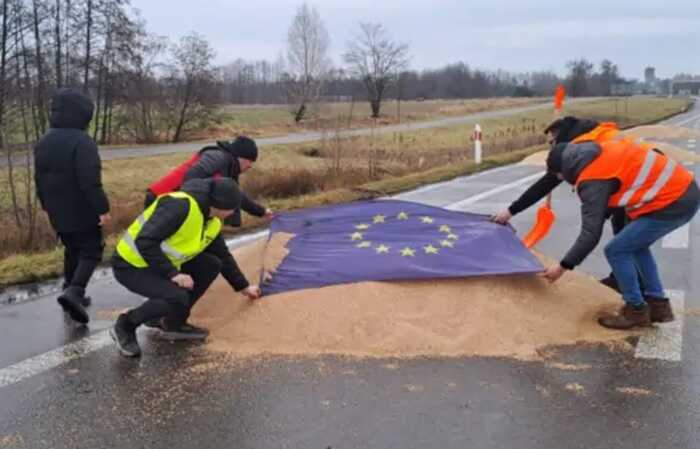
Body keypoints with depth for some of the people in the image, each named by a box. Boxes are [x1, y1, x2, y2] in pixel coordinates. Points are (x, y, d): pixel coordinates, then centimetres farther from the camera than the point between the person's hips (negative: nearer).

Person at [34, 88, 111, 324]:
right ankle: (74, 291, -17)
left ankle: (71, 291, 25)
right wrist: (102, 208, -19)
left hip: (58, 212, 7)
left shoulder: (43, 142, 8)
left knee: (71, 251, 21)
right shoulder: (82, 141, -19)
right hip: (83, 211, -7)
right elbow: (90, 181, -24)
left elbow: (39, 179, 15)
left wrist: (47, 205, 26)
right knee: (91, 252, 1)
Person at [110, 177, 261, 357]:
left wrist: (244, 286, 24)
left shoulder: (213, 222, 2)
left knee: (211, 265, -1)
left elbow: (223, 256, 18)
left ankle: (173, 323, 8)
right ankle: (126, 326, -4)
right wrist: (173, 274, -28)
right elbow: (145, 242, -31)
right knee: (178, 296, -29)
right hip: (131, 265, -9)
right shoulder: (180, 206, -28)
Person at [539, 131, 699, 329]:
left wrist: (563, 266, -6)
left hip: (673, 202, -10)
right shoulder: (604, 149, 9)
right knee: (636, 245, 23)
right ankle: (658, 304, 27)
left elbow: (591, 234, -15)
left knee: (616, 251, -1)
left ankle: (636, 310, 11)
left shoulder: (592, 180, -15)